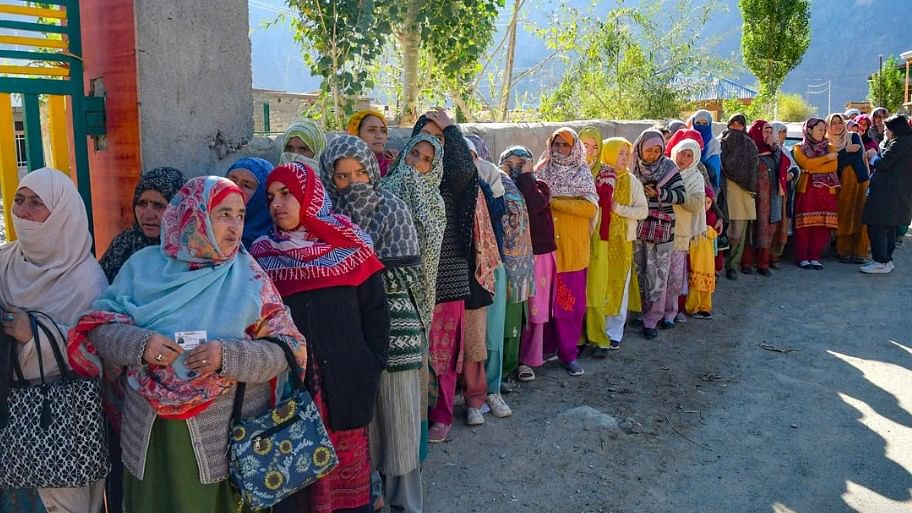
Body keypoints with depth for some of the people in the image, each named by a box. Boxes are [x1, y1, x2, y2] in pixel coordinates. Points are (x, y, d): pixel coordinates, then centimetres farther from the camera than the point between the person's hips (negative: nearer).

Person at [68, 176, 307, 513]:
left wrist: (229, 356, -23)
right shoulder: (144, 266, 1)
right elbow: (99, 329, 0)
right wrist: (139, 344, -20)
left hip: (226, 434, -1)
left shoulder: (249, 275, -4)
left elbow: (284, 350, -7)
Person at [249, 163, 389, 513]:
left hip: (345, 381, -1)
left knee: (347, 466, 8)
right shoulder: (262, 254, 6)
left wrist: (374, 363, -5)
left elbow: (375, 307, 1)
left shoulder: (349, 246, 0)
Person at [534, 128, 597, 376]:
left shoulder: (582, 173, 3)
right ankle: (547, 346, 18)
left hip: (573, 246, -1)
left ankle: (568, 351, 11)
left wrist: (553, 201, -13)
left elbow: (590, 207, -10)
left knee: (572, 301, 1)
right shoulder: (541, 171, 8)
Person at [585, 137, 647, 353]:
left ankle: (613, 334, 17)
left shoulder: (632, 182, 3)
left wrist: (619, 208, -12)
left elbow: (643, 211, 0)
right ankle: (598, 337, 9)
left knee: (618, 288, 6)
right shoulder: (595, 178, -1)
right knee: (597, 288, -1)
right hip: (598, 241, -1)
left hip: (621, 242, 1)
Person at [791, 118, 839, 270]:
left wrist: (812, 169, -8)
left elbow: (833, 167, -2)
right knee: (805, 225, -6)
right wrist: (827, 157, -5)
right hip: (806, 190, -2)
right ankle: (802, 257, 1)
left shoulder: (829, 148, 15)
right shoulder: (799, 149, 9)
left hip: (826, 192, 2)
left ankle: (815, 257, 6)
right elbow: (806, 163, -10)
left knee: (822, 226, -2)